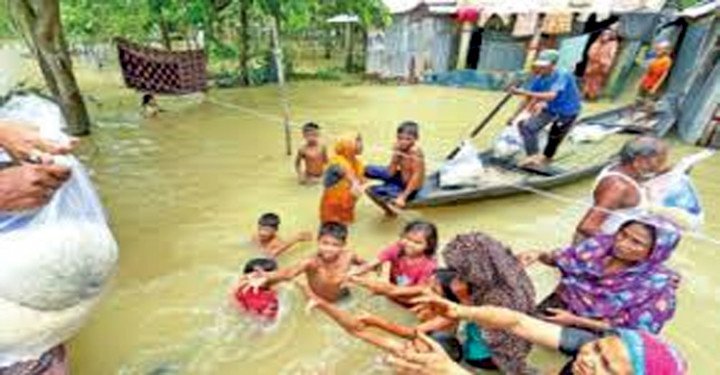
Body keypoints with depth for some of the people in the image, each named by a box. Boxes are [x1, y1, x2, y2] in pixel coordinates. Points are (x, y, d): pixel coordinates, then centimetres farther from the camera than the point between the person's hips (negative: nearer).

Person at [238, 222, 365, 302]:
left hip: (342, 300, 2)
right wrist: (267, 278, -73)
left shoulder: (348, 256, -23)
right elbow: (289, 272, -54)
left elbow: (364, 265, -1)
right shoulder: (312, 263, -34)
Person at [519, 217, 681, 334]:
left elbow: (631, 330, -14)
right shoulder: (603, 244, -9)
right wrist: (540, 255, -18)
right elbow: (560, 259, 4)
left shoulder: (656, 285, -17)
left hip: (594, 331, -3)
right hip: (559, 305, 3)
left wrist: (576, 320, -22)